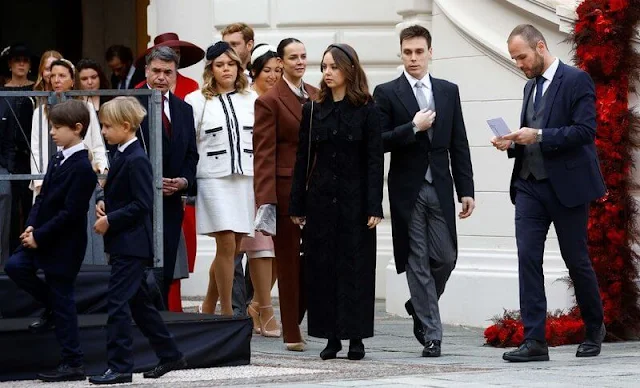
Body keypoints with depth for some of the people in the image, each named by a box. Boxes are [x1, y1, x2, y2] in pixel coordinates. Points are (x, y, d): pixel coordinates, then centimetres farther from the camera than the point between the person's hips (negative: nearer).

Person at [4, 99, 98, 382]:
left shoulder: (81, 168, -20)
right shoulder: (58, 159, 7)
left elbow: (71, 213, -22)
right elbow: (43, 196, 12)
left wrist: (39, 235, -19)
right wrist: (31, 226, -3)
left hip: (64, 245, -9)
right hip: (42, 238, 9)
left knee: (62, 300, -2)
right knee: (15, 266, 1)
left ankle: (73, 364, 7)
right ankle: (51, 309, 20)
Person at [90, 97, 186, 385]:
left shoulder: (136, 160, -16)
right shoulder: (123, 156, 13)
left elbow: (142, 204, -20)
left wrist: (110, 220, -18)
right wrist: (105, 206, 4)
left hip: (131, 243, -10)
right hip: (124, 244, 10)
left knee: (117, 302, -10)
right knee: (139, 303, 16)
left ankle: (119, 366, -8)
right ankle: (170, 356, 24)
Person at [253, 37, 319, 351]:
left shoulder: (317, 96, 13)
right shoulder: (270, 101, -4)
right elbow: (264, 154, -8)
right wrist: (266, 200, -15)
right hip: (286, 188, -5)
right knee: (289, 260, 1)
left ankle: (295, 320, 19)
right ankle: (291, 334, 8)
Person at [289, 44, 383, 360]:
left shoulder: (367, 111, -2)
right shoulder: (313, 111, 7)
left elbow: (375, 160, -5)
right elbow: (303, 159, 8)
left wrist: (374, 206, -12)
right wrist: (297, 205, 4)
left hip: (354, 200, -3)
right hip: (321, 199, 3)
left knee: (355, 265, -1)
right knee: (322, 266, 2)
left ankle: (355, 337, 4)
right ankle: (331, 336, 8)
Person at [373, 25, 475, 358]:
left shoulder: (449, 92, 10)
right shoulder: (386, 93, 1)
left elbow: (459, 145, 10)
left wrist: (466, 190, 5)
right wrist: (413, 127, -17)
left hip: (440, 189, 3)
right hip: (407, 189, -3)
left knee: (445, 257, 0)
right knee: (418, 262, -1)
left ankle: (420, 308, 28)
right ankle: (432, 335, 4)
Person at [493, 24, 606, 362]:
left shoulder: (576, 81, -7)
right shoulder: (531, 87, 17)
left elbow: (584, 131, -16)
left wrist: (538, 136, -22)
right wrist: (513, 144, 3)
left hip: (566, 185, -6)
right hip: (530, 184, 6)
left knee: (577, 260, 4)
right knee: (527, 258, -6)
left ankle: (594, 329, 25)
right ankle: (534, 341, -9)